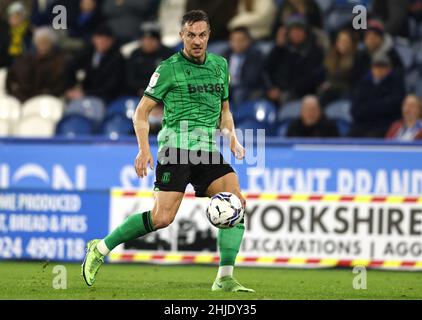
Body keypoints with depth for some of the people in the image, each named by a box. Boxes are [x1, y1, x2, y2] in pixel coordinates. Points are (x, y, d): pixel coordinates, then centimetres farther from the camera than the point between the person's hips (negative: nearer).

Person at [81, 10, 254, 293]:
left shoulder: (220, 65, 16)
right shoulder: (169, 69, -1)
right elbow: (142, 111, 2)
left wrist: (232, 137, 9)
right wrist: (144, 148, -11)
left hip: (209, 152, 5)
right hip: (176, 148, -5)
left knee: (236, 201, -16)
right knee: (162, 218, -17)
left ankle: (225, 279, -13)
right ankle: (101, 248, 2)